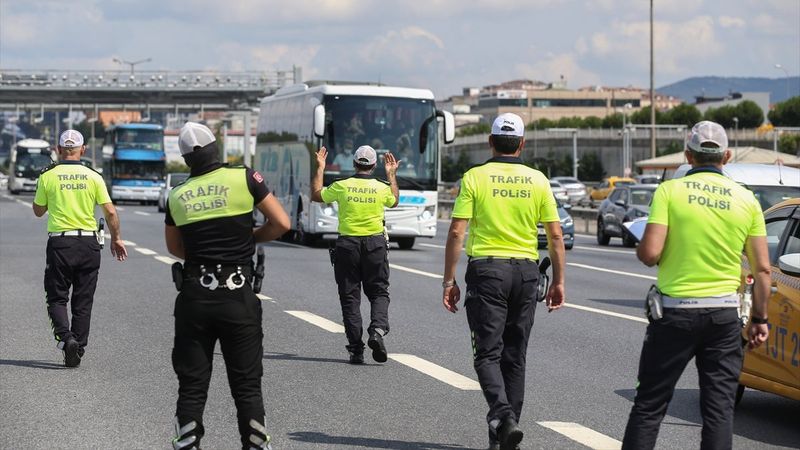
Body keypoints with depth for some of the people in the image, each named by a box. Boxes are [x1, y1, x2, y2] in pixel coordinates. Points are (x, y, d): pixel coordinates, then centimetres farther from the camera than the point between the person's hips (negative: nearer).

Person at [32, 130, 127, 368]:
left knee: (57, 298, 8)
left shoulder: (48, 176, -3)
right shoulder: (93, 177, 0)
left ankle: (65, 336, -16)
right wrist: (116, 238, 11)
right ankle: (77, 350, 11)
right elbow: (110, 212, -2)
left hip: (59, 243, -1)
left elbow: (38, 211, 8)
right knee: (83, 302, 10)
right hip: (88, 243, 1)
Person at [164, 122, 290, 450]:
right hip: (238, 298, -2)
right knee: (247, 385, 6)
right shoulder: (244, 178, -4)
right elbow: (281, 223, -3)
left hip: (194, 297, 2)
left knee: (192, 385, 9)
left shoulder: (177, 196, 6)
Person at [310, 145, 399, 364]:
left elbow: (316, 196, 12)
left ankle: (356, 349, 3)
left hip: (347, 245, 0)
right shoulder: (382, 188, -3)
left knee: (350, 296, 6)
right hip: (375, 244, 0)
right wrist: (391, 175, 29)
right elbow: (394, 201, 21)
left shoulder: (341, 186, -6)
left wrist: (320, 168, 20)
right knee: (379, 292, 11)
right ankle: (377, 329, -16)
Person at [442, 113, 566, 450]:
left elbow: (456, 233, -8)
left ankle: (503, 416, -23)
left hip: (486, 270, -3)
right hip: (526, 271, 3)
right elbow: (555, 235, 2)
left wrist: (449, 280, -1)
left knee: (488, 353, 0)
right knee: (515, 356, 11)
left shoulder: (474, 177, -4)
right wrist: (558, 281, 10)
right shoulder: (538, 180, 3)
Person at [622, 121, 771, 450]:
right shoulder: (746, 200, 2)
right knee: (720, 405, 6)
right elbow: (762, 269, 2)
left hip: (676, 312, -2)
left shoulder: (670, 191, -6)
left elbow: (650, 253, -14)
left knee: (649, 403, 7)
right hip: (725, 316, 2)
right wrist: (759, 319, 11)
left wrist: (641, 249, 9)